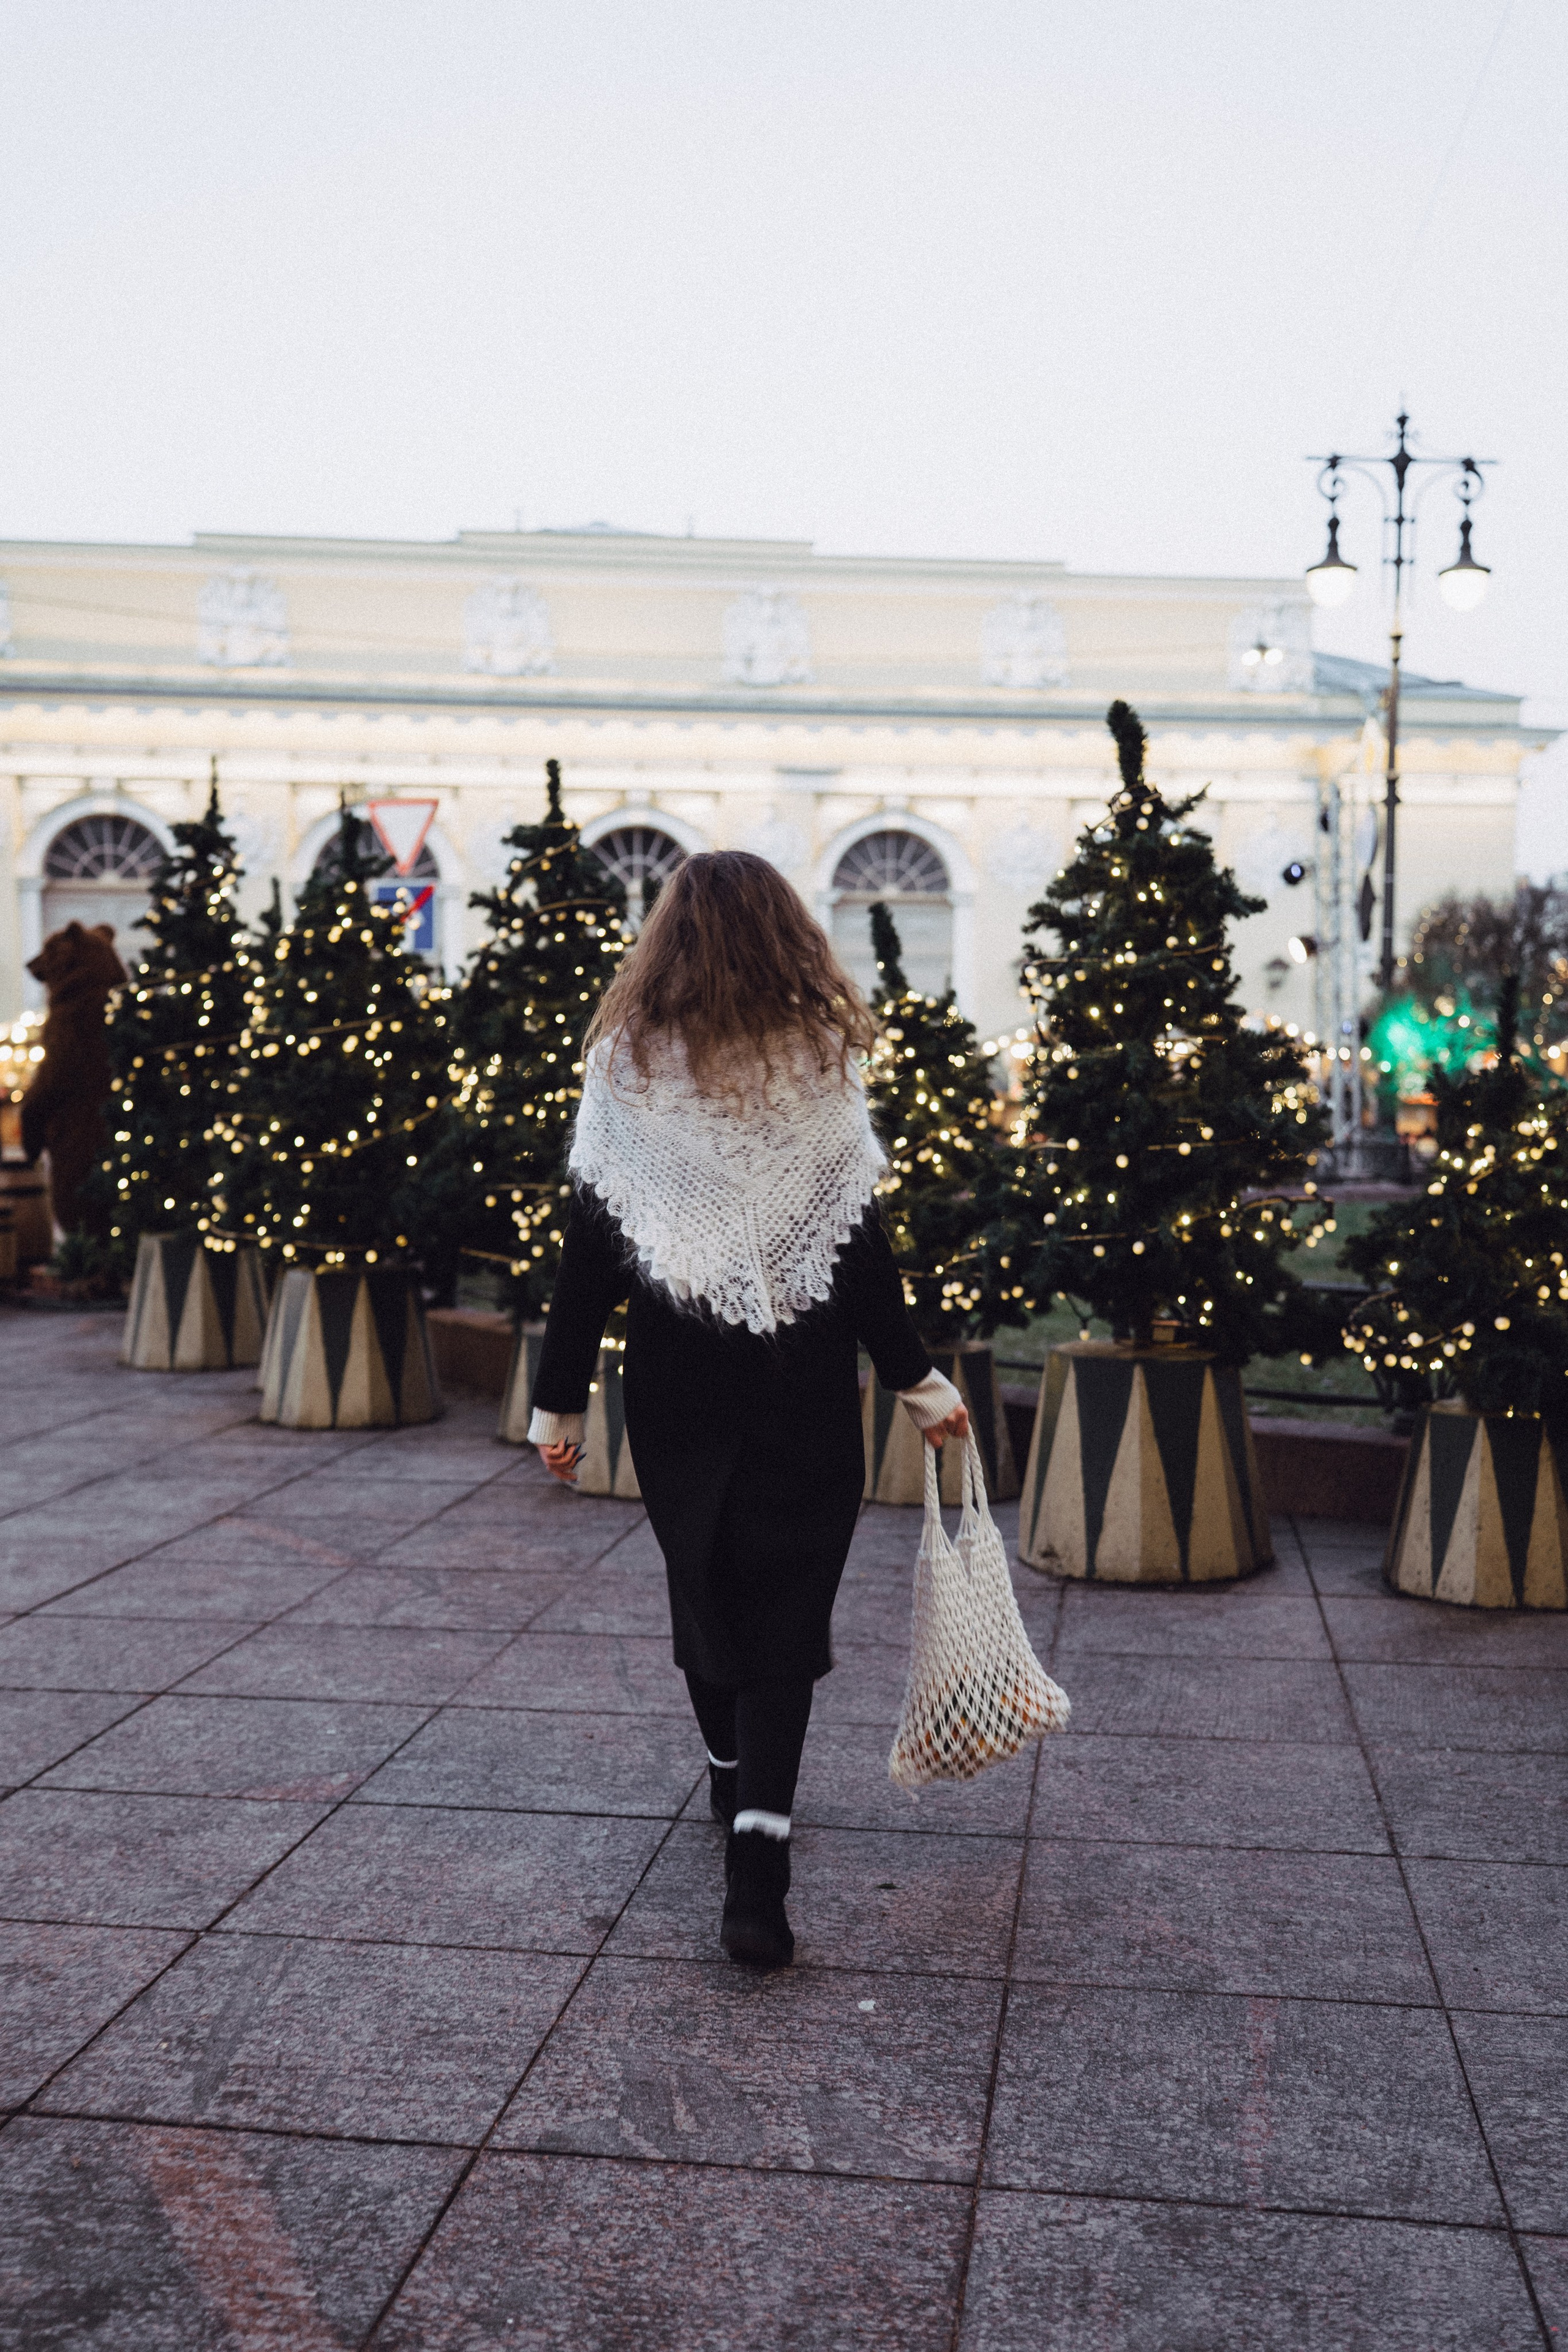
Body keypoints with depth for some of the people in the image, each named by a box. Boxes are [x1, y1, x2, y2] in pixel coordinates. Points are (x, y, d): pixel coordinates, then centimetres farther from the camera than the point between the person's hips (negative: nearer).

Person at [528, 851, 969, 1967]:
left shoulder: (626, 1065, -3)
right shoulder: (819, 1065, -6)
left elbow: (590, 1246, -4)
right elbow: (859, 1244, -7)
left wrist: (561, 1398, 2)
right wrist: (915, 1377, 1)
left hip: (676, 1387, 2)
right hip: (804, 1390, -2)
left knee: (703, 1583, 21)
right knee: (785, 1610, 4)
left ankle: (736, 1780, 41)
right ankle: (758, 1854, -9)